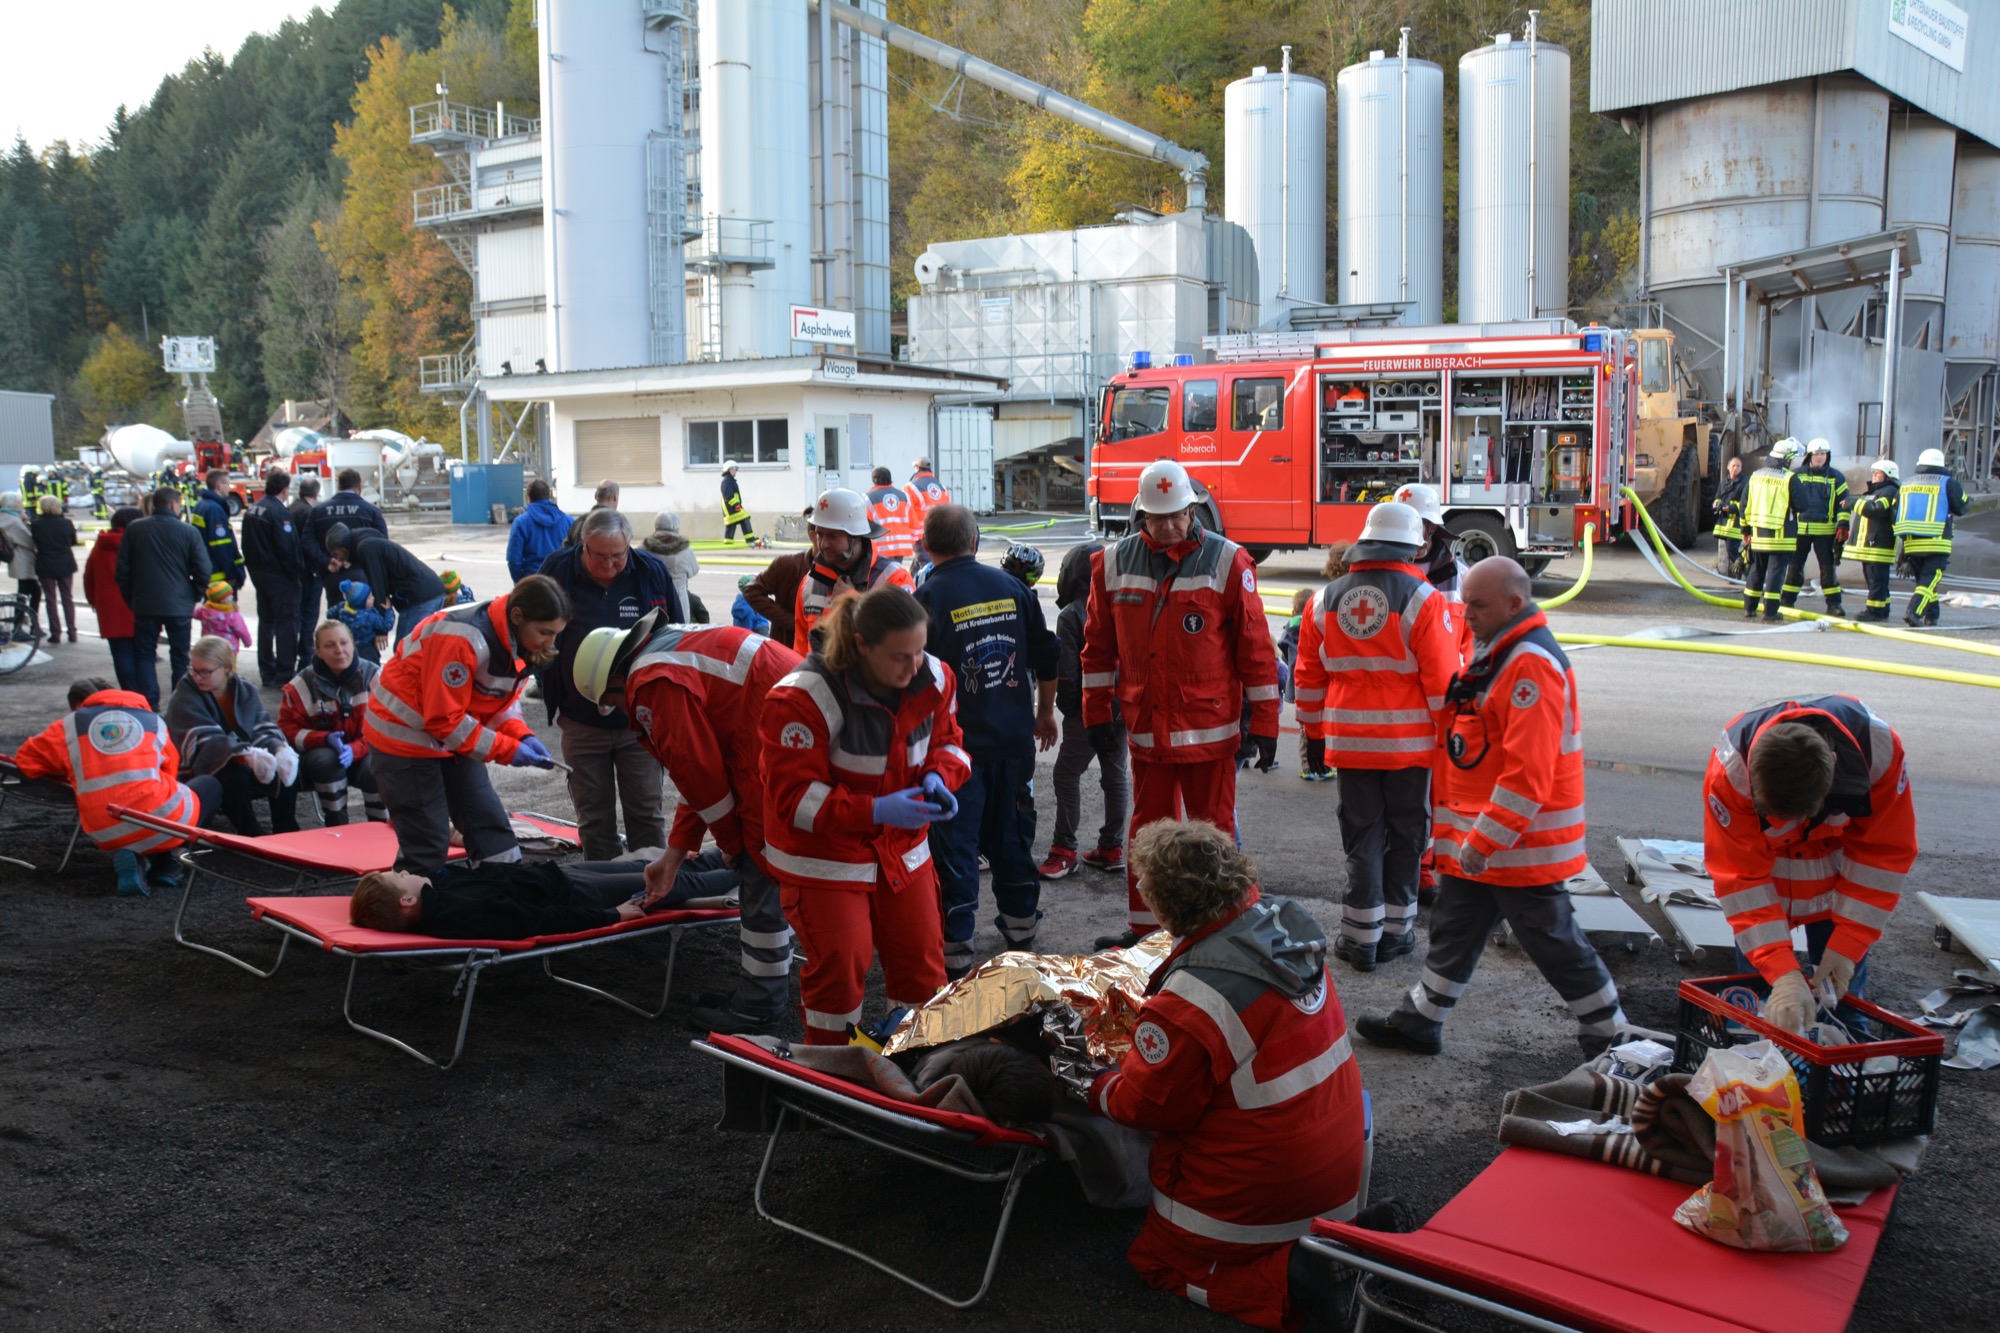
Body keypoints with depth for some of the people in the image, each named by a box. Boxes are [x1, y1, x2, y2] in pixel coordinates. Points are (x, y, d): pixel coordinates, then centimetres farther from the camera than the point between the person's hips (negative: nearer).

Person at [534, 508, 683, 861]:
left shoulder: (652, 571, -5)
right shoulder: (557, 571, -6)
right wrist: (555, 703, 4)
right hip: (581, 722, 1)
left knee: (647, 811, 7)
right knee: (594, 817, 10)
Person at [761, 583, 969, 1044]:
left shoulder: (933, 679, -10)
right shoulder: (803, 698, -28)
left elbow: (946, 740, 7)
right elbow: (794, 797, -25)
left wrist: (939, 777, -17)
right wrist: (875, 811, -35)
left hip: (902, 850, 6)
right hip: (823, 856, -5)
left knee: (922, 960, 10)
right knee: (838, 967, -5)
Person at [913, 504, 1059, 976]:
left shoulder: (928, 597, -12)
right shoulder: (1012, 586, 3)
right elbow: (1045, 657, 10)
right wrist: (1045, 712, 23)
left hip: (957, 742, -5)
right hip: (1015, 737, 5)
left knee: (955, 842, 2)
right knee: (1010, 830, 19)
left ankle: (954, 945, 5)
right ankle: (1020, 920, 32)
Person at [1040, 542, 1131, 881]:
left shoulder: (1071, 615, -12)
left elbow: (1066, 673, -13)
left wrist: (1066, 706, 1)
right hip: (1121, 708, 6)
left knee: (1067, 774, 3)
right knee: (1116, 774, 13)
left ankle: (1064, 850, 3)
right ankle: (1112, 849, 19)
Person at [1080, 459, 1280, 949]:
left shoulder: (1228, 562, -7)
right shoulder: (1114, 563, 2)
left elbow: (1256, 648, -5)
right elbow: (1099, 646, 10)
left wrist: (1264, 723, -6)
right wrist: (1097, 713, 10)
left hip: (1210, 729, -3)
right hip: (1145, 728, 3)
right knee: (1148, 829, 13)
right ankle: (1144, 929, 25)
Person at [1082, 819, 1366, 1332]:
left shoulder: (1188, 1001, -29)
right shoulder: (1287, 925, -6)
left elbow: (1145, 1105, -15)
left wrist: (1099, 1088, 6)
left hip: (1268, 1185, -7)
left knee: (1156, 1261, 15)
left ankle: (1291, 1279, -6)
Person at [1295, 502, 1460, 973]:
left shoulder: (1326, 601, 3)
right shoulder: (1423, 600, -9)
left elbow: (1309, 678, 9)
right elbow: (1443, 679, -10)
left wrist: (1317, 730, 20)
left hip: (1350, 741, 3)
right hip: (1410, 741, -2)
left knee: (1362, 837, 9)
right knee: (1404, 836, 11)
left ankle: (1361, 938, 11)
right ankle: (1395, 932, 19)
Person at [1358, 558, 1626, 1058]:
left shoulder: (1531, 665, -21)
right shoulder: (1502, 653, 12)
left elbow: (1528, 772, -27)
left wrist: (1485, 840, -24)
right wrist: (1462, 831, 20)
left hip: (1521, 843, -10)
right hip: (1479, 837, 10)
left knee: (1551, 940, 2)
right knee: (1454, 928, 17)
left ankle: (1607, 1032, 19)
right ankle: (1419, 1021, 27)